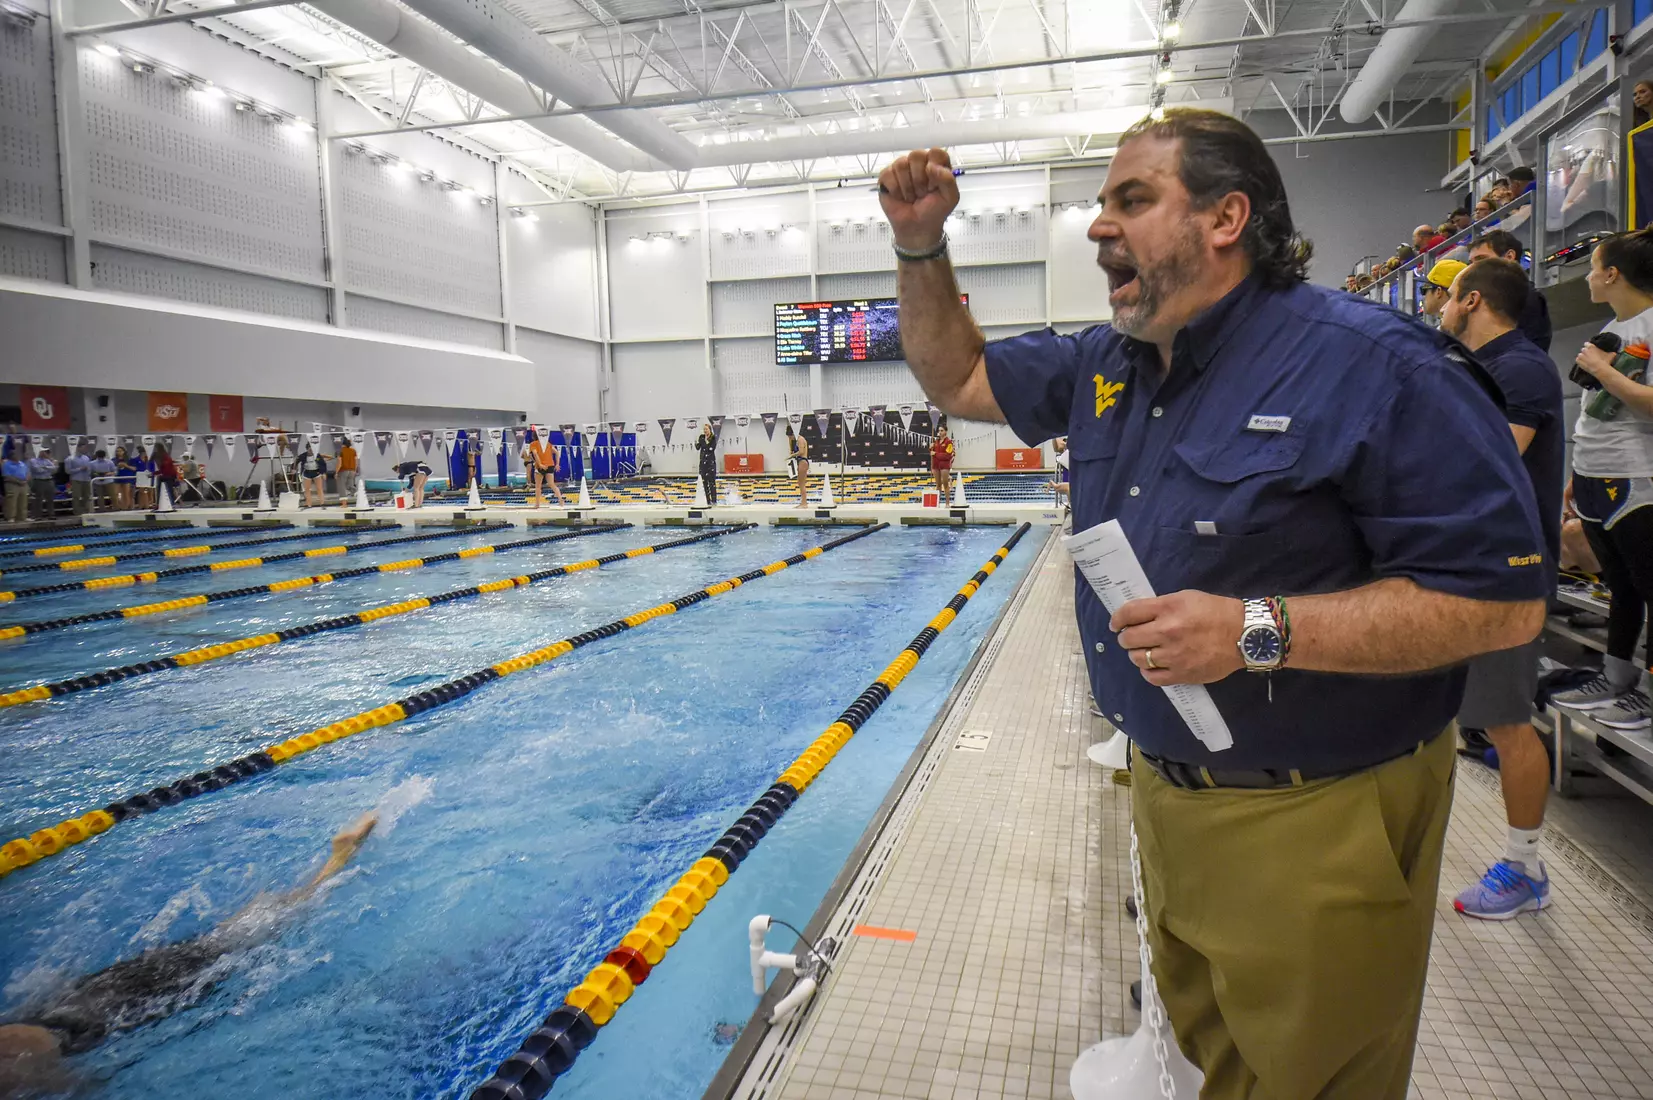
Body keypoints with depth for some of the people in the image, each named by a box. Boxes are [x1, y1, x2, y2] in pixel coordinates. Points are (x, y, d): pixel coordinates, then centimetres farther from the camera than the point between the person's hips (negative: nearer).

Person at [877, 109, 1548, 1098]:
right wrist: (920, 244, 1)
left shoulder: (1373, 365, -20)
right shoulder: (1105, 364, 4)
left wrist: (1259, 629, -29)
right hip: (1166, 791, 7)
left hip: (1317, 826, -7)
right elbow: (958, 378, 14)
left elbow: (1504, 599, -21)